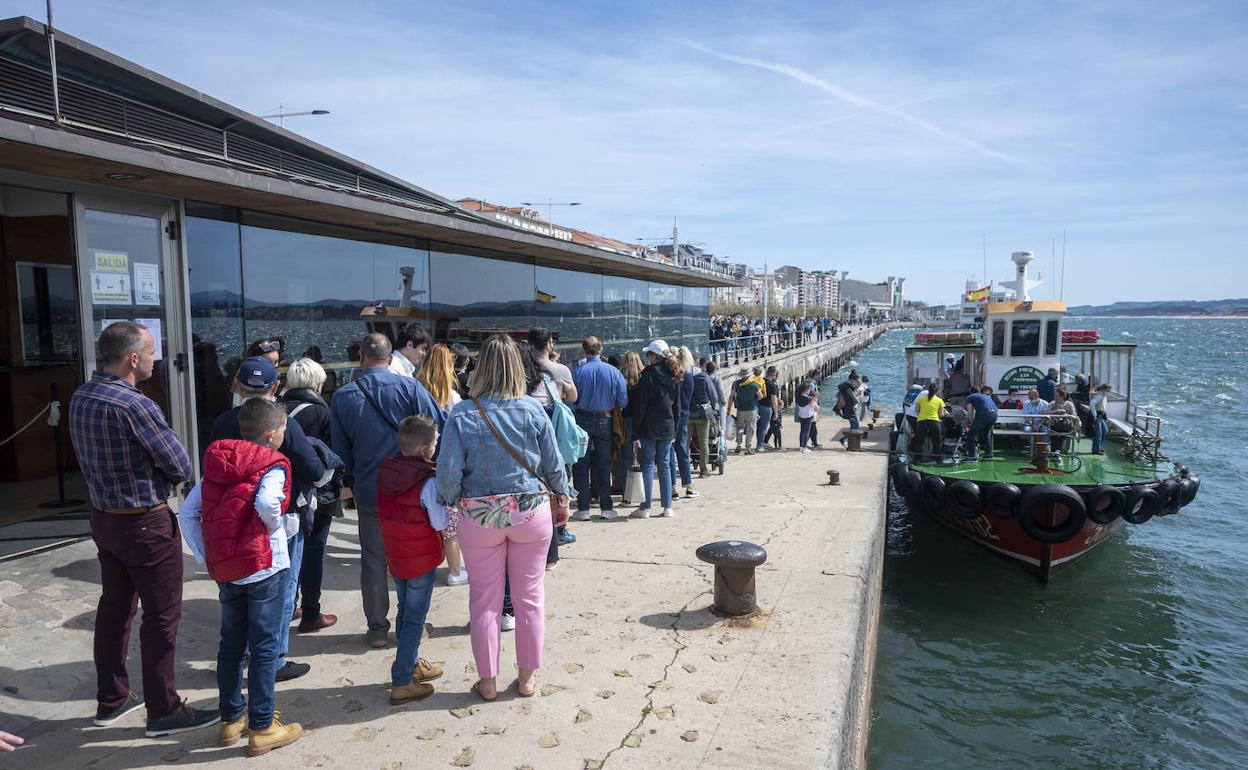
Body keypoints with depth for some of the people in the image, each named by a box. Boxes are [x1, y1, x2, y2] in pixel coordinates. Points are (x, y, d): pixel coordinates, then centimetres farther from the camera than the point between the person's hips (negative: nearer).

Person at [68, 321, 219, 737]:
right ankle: (163, 711, 13)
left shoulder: (79, 398, 3)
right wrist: (159, 473, 4)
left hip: (103, 516, 9)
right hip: (145, 523, -8)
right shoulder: (136, 405, -24)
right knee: (161, 616, 3)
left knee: (114, 607, 19)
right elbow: (181, 467, -18)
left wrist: (141, 470, 3)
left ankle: (111, 699, 32)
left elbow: (92, 456, 13)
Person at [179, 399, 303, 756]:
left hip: (224, 570, 6)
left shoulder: (215, 464, 9)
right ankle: (262, 729, 12)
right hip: (264, 568, -6)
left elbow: (188, 513, 4)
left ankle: (231, 719, 30)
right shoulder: (272, 465, -10)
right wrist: (280, 527, -10)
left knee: (231, 644, 18)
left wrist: (205, 558, 6)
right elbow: (266, 503, -30)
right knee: (264, 648, 4)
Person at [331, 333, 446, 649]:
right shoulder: (408, 386, -11)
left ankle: (378, 629, 22)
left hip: (368, 491, 1)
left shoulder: (342, 397, -2)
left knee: (373, 560, 14)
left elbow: (340, 449, 6)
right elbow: (441, 425, -15)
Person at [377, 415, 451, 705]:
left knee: (405, 613, 21)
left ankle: (412, 665, 37)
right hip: (421, 559, -7)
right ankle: (402, 684, 7)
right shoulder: (428, 481, -23)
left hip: (395, 555, 7)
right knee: (415, 619, 3)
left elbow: (385, 512, 7)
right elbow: (442, 523, -19)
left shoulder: (385, 472, -3)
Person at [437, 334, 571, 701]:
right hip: (531, 512, 1)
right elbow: (553, 465, 0)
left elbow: (449, 471, -12)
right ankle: (526, 678, 25)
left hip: (480, 517, -1)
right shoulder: (533, 411, -6)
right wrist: (561, 500, 17)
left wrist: (449, 505, 6)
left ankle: (488, 681, 24)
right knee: (530, 597, 13)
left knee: (485, 601, 12)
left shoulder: (462, 415, -10)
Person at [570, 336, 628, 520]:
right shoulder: (613, 372, -8)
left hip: (583, 419, -1)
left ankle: (583, 508, 6)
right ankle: (606, 508, 14)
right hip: (604, 421, 1)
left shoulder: (578, 372, -11)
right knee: (604, 466, 11)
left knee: (581, 466, 7)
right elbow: (623, 402, -6)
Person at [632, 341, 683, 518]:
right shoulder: (673, 377, 8)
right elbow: (677, 405, 12)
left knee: (648, 466, 1)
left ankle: (645, 508, 3)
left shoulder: (648, 375, -11)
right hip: (667, 428, 5)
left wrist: (636, 431, -8)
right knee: (665, 466, 10)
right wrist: (674, 430, 17)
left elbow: (640, 405, -11)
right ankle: (667, 507, 11)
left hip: (649, 428, -5)